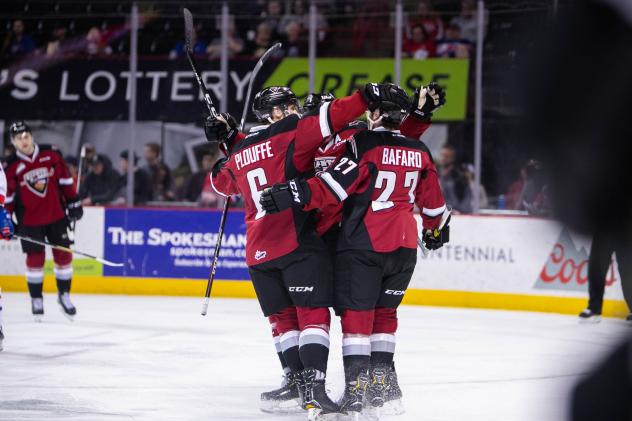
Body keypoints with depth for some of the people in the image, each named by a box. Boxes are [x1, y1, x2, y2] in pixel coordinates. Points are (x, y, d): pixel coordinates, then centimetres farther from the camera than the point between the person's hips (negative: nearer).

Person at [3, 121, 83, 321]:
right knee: (35, 258, 1)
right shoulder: (12, 166, -6)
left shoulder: (51, 154, -3)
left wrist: (73, 203, 3)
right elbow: (7, 196, -1)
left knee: (63, 254, 4)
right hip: (29, 220, -2)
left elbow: (65, 179, 4)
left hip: (56, 215, 2)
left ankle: (64, 294, 19)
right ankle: (36, 299, 14)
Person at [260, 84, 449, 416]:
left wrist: (296, 194, -28)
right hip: (405, 245, 6)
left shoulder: (364, 143, -11)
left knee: (356, 312, -2)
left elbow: (336, 183, -23)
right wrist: (437, 227, 36)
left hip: (364, 244, -6)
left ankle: (356, 386, -10)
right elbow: (431, 197, 19)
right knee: (384, 311, 18)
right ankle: (381, 380, 18)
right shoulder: (419, 151, 7)